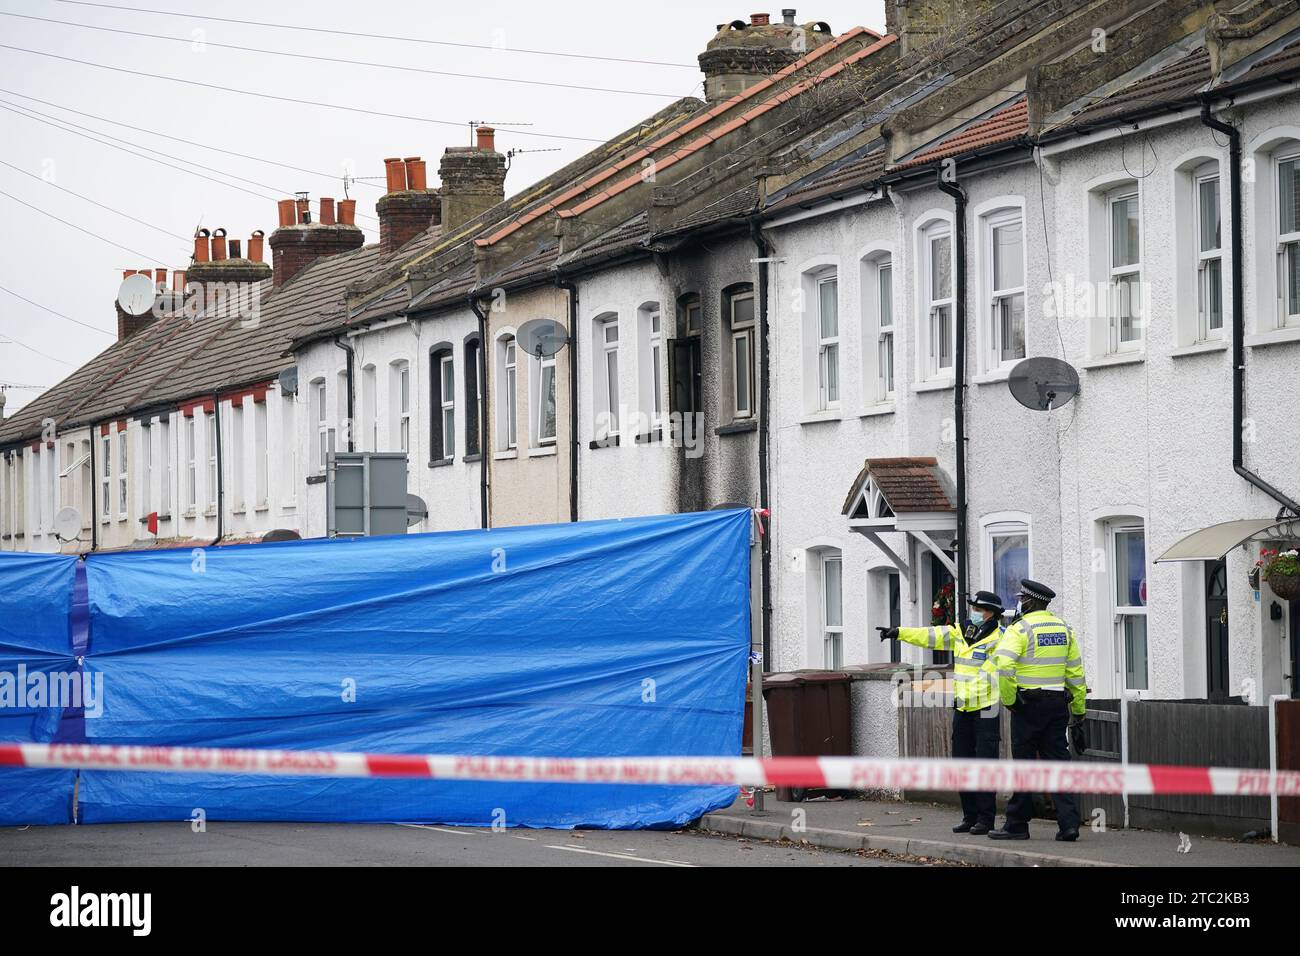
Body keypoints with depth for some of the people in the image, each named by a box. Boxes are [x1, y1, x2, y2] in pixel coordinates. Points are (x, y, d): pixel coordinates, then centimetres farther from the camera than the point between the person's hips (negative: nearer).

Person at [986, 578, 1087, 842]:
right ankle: (1068, 823, -3)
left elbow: (1005, 667, -23)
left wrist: (1008, 700, -10)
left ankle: (1017, 825, 8)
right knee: (1058, 760, 6)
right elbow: (1075, 672, 13)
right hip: (1057, 703, 5)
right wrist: (1079, 709, 19)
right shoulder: (1064, 629, 10)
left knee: (1023, 763, 2)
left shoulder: (1020, 629, -10)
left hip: (1028, 704, -5)